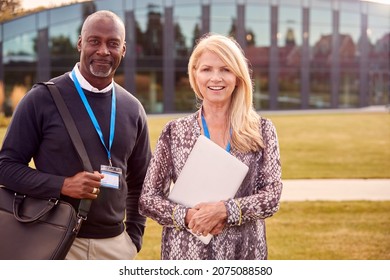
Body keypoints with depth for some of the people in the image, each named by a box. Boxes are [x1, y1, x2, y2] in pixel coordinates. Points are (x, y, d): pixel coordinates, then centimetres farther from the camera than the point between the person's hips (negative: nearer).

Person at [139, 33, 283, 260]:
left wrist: (224, 211, -17)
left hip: (244, 253, 0)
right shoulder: (175, 131, 2)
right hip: (185, 254, 0)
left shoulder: (262, 130, 2)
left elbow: (272, 196, -3)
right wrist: (186, 216, -15)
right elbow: (148, 198, 2)